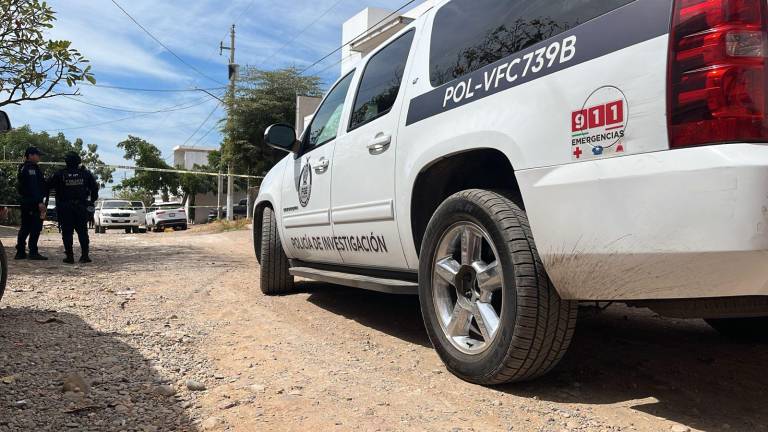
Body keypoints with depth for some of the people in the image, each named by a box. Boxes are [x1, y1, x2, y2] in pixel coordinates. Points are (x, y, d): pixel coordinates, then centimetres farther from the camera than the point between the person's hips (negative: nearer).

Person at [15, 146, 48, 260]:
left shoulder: (23, 168, 19)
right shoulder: (32, 168, -13)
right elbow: (34, 187, -22)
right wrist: (40, 202, -24)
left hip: (24, 202, 10)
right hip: (33, 202, -10)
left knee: (25, 227, 14)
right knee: (36, 227, -7)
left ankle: (20, 252, 18)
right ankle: (33, 252, -6)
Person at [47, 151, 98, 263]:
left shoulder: (60, 174, -3)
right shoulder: (85, 173, 2)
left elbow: (49, 186, 2)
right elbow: (95, 187, 5)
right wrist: (91, 201, 14)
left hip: (65, 208, -1)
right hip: (81, 207, 2)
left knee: (67, 232, 3)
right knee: (82, 231, 7)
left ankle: (69, 256, 2)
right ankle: (85, 255, 3)